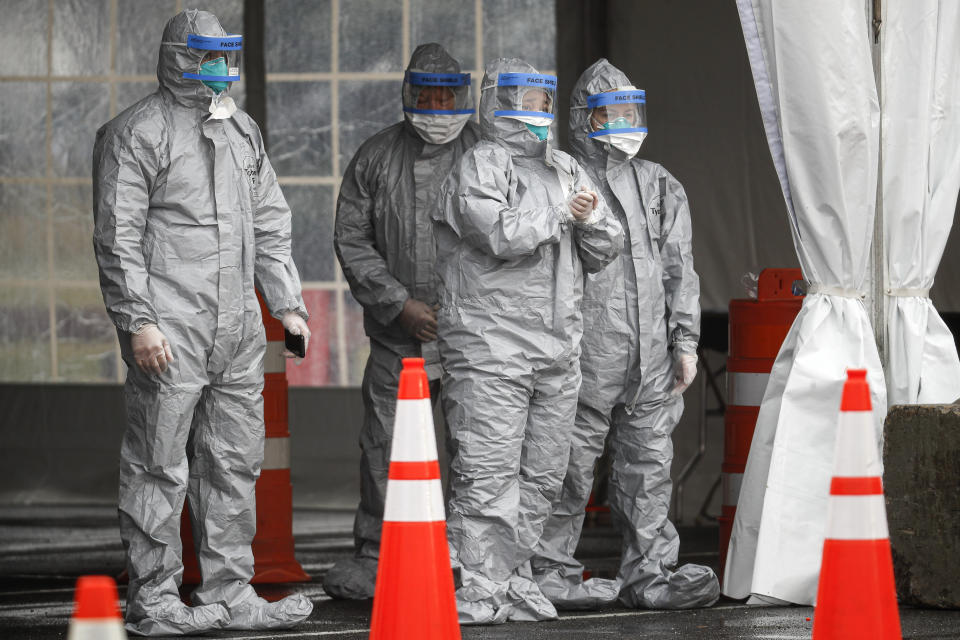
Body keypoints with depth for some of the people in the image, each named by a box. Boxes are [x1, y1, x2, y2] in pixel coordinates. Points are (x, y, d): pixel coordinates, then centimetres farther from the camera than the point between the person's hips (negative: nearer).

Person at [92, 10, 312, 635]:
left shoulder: (243, 131, 17)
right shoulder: (136, 134, -6)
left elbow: (271, 225, 23)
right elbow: (118, 237, -10)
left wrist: (288, 304, 14)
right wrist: (139, 321, -17)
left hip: (239, 330, 7)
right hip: (170, 334, -7)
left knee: (234, 465, 10)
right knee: (159, 468, -3)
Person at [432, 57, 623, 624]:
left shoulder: (567, 170, 20)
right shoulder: (480, 167, -3)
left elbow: (606, 251, 18)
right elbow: (502, 235, -19)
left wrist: (590, 221, -4)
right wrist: (562, 214, -6)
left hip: (558, 351, 7)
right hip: (491, 348, -7)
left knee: (542, 475, 8)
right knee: (489, 474, -11)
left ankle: (514, 578, 16)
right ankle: (477, 586, -9)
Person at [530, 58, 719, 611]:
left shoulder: (662, 188, 16)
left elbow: (680, 269, 17)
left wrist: (685, 340, 9)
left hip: (652, 357, 5)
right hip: (586, 352, -5)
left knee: (649, 465, 6)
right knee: (571, 466, -2)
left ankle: (650, 572, 10)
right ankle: (551, 571, 5)